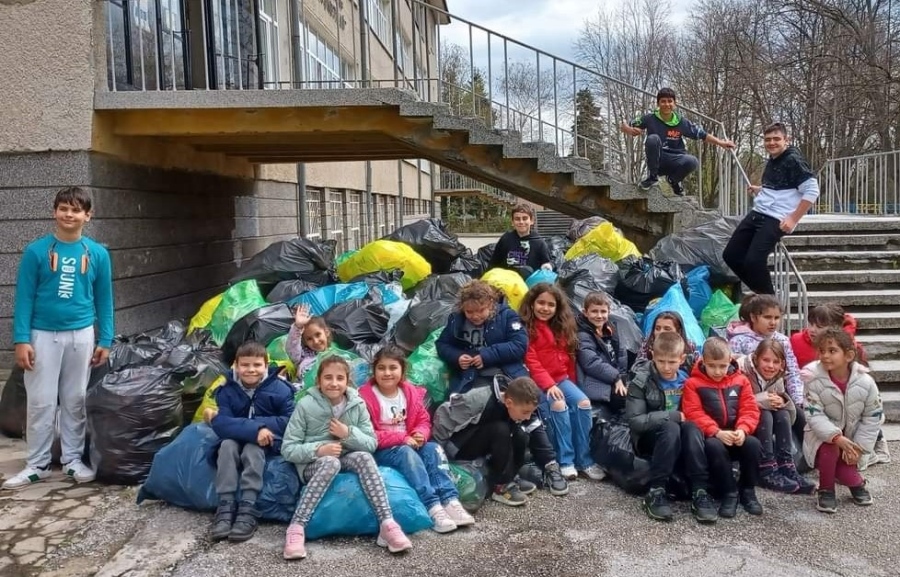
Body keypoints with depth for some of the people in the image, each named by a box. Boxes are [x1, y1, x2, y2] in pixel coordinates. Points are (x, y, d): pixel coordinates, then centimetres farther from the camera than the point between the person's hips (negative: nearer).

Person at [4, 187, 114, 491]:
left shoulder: (98, 254, 0)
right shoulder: (36, 251, -6)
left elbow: (103, 300, 5)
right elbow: (24, 297, -4)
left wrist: (105, 340, 3)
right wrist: (21, 339, -9)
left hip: (81, 335, 2)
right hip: (43, 335, -1)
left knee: (75, 400, 10)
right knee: (41, 402, 4)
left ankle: (73, 459, 22)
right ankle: (37, 464, 16)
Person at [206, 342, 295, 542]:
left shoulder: (279, 388, -11)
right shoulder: (227, 391, -8)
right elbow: (221, 424, -21)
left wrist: (241, 423, -22)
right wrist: (254, 429, -38)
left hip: (267, 443, -2)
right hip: (236, 442, 2)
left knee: (252, 449, -32)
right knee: (227, 444, -29)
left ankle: (248, 508, -36)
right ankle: (225, 506, -31)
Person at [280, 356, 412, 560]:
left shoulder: (357, 404, -3)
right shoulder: (306, 405, -11)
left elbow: (372, 444, -2)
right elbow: (288, 449, -11)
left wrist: (349, 434, -20)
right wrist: (318, 450, -26)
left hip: (347, 460, 3)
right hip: (313, 464, -3)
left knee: (364, 457, -29)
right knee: (331, 462, -36)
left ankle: (387, 524, -34)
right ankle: (296, 527, -38)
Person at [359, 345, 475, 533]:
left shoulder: (410, 392, 3)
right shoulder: (365, 396, -15)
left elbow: (423, 420, 9)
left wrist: (420, 434, -17)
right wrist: (401, 438, -23)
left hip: (408, 445, 6)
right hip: (379, 451, -5)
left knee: (433, 448, -21)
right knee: (407, 453, -33)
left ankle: (450, 501, -30)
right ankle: (432, 507, -39)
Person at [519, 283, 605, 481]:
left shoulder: (562, 326, 15)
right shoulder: (525, 327, -7)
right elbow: (530, 361, -15)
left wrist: (571, 384, 10)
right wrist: (548, 384, -23)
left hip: (561, 379, 6)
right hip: (538, 383, -6)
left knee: (583, 403, -18)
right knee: (558, 406, -31)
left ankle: (583, 460, -11)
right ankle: (565, 461, -19)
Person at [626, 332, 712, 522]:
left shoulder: (687, 376, 0)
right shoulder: (641, 380, -12)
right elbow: (634, 421, -19)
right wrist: (673, 416, -23)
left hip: (680, 439, 3)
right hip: (649, 438, -3)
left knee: (692, 428, -30)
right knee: (671, 428, -35)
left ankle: (699, 493, -29)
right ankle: (655, 492, -31)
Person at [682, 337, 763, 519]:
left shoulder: (740, 381, 8)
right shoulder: (693, 383, -2)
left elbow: (749, 409, 3)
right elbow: (694, 414, -11)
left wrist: (743, 429, -18)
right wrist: (717, 432, -24)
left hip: (736, 435, 3)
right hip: (711, 437, -3)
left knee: (753, 444, -27)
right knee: (715, 447, -36)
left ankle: (748, 491, -5)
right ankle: (729, 493, -16)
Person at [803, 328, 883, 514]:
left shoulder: (865, 382, -15)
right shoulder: (815, 379, -21)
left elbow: (873, 418, -7)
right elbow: (814, 416, -23)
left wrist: (859, 447, -14)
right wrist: (837, 438, -38)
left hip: (852, 437, 2)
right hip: (824, 435, -2)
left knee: (845, 467, -16)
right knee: (830, 449, -33)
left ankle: (856, 483, 25)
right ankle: (826, 490, -5)